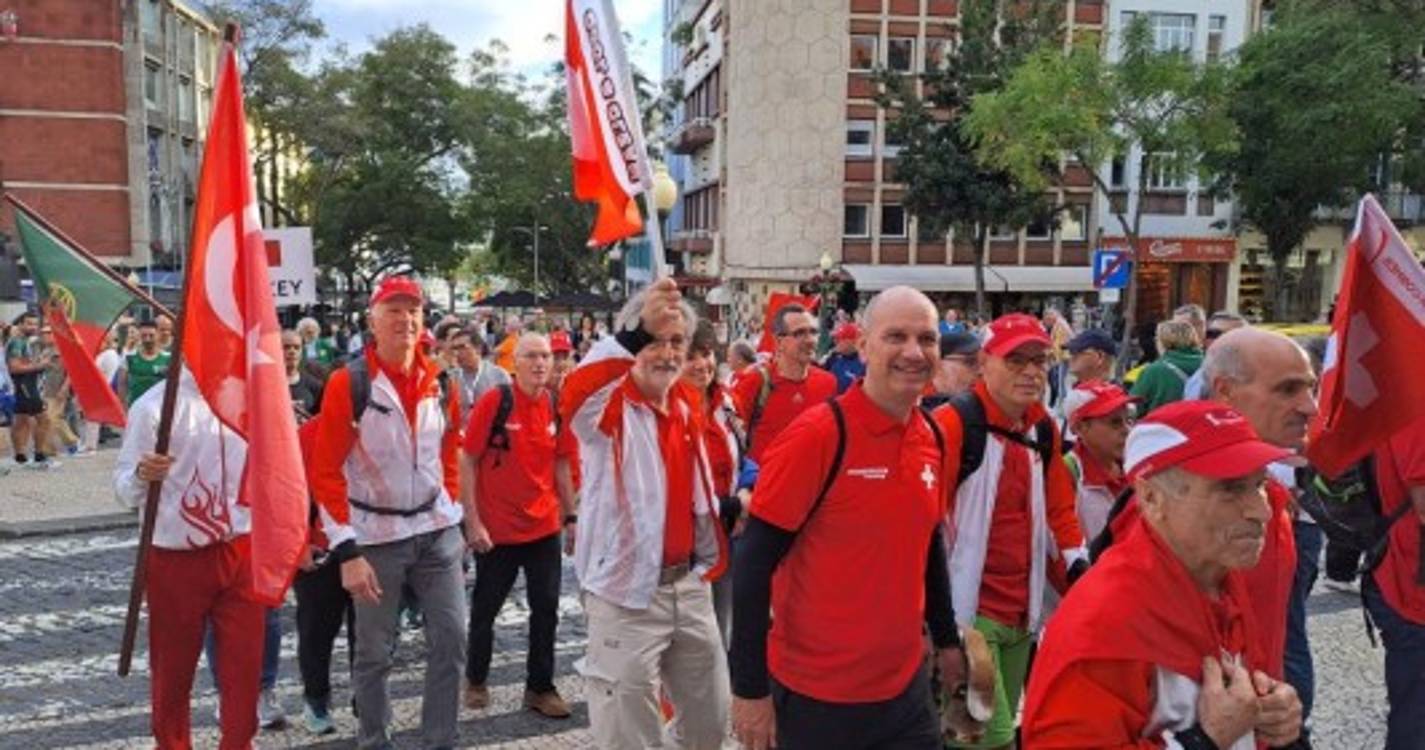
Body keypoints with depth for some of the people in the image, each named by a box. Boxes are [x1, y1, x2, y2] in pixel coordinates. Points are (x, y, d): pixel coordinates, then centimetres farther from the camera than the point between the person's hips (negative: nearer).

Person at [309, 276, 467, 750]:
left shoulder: (440, 382, 2)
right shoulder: (347, 384, -13)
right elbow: (325, 472, -12)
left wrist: (452, 511, 12)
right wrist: (346, 550, -15)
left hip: (437, 530, 4)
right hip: (375, 534, -4)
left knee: (451, 640, 6)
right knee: (374, 652, 9)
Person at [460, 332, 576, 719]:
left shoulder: (557, 406, 1)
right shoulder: (494, 401, -13)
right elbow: (467, 462, -10)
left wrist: (570, 514, 8)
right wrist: (473, 522, -13)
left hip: (545, 528, 4)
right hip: (497, 529, -4)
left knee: (546, 610, 8)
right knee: (485, 608, 13)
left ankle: (540, 687, 23)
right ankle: (476, 680, 34)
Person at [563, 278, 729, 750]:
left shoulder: (687, 403, 9)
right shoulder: (610, 405, -12)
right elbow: (574, 398, -37)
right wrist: (634, 334, -51)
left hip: (689, 584, 7)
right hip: (627, 593, -6)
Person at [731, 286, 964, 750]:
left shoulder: (932, 438, 1)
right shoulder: (818, 434, -18)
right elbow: (755, 563, -17)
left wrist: (947, 639, 19)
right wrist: (750, 687, -17)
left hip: (906, 685, 6)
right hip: (816, 694, -5)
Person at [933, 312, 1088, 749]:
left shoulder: (1044, 429, 9)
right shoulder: (953, 423, -15)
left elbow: (1058, 509, 18)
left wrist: (1078, 567, 6)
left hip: (1022, 612, 8)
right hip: (968, 612, -8)